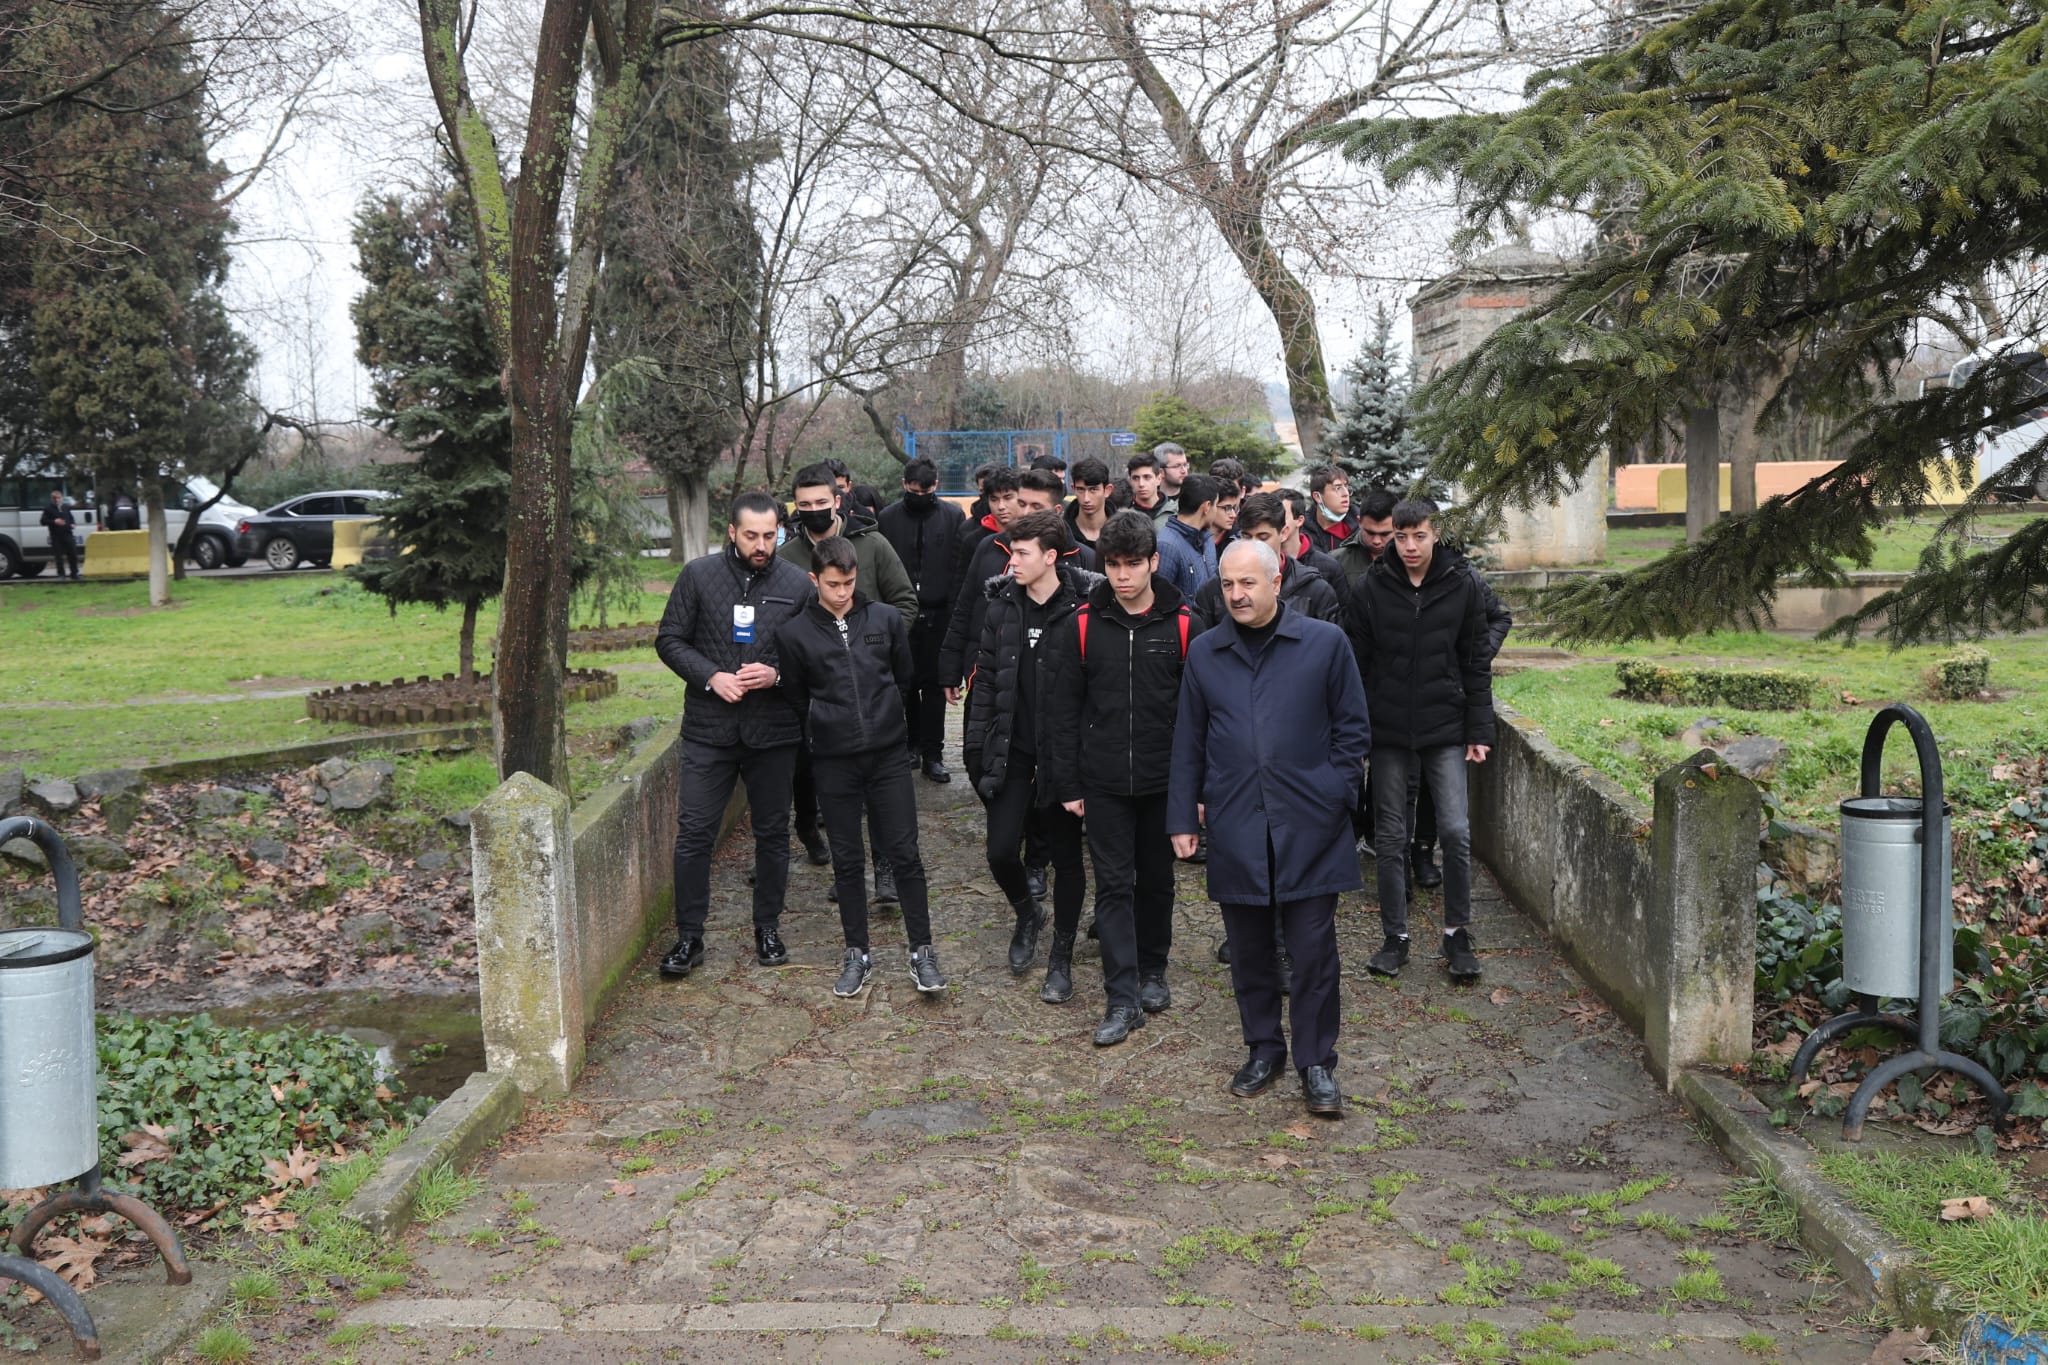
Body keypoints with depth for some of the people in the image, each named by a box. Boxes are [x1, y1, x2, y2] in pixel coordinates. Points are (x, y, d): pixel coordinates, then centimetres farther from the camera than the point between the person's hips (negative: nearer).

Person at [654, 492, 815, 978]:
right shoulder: (698, 575, -1)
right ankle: (689, 937, 11)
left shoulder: (797, 584, 0)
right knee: (693, 833, -1)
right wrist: (711, 677, -13)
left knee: (772, 833, 11)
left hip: (774, 732, 1)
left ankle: (768, 928, 27)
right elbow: (669, 640, 2)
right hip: (709, 729, -1)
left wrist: (777, 674, -14)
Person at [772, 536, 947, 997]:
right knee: (847, 860, 9)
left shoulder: (886, 618, 0)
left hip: (888, 755, 0)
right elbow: (795, 699, 7)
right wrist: (828, 725, 8)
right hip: (833, 763, 0)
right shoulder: (793, 633, -3)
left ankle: (921, 950, 13)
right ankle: (856, 954, 21)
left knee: (904, 854, 2)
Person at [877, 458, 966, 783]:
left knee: (934, 684, 3)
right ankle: (913, 742, 22)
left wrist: (956, 610, -9)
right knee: (905, 682, 5)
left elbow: (961, 567, -1)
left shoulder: (953, 516, 2)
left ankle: (932, 755, 8)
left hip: (938, 613, -1)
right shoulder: (888, 517, 4)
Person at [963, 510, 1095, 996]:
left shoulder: (1082, 609, -12)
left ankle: (1061, 957, 25)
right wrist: (976, 745, 2)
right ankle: (1027, 915, 32)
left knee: (1067, 856, 8)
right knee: (1001, 851, 0)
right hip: (1011, 749, 3)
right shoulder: (1002, 607, 1)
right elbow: (985, 679, 6)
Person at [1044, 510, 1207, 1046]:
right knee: (1114, 885, 1)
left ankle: (1152, 972, 33)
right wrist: (1067, 785, -2)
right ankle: (1123, 998, 4)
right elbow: (1063, 710, 0)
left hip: (1164, 781, 0)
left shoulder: (1184, 625, -5)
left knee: (1157, 880, 14)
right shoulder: (1082, 625, -3)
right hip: (1103, 782, 0)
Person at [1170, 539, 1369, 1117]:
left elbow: (1353, 729, 4)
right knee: (1249, 949, 11)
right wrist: (1183, 816, 8)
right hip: (1234, 828, 3)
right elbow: (1188, 742, 11)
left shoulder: (1325, 642, -1)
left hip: (1308, 829, -2)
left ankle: (1316, 1062, 14)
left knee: (1313, 949, 1)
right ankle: (1263, 1048, 27)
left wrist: (1332, 793, -4)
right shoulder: (1205, 653, 7)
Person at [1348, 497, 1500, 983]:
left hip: (1446, 729, -1)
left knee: (1456, 832, -5)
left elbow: (1477, 664, 3)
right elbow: (1358, 662, 2)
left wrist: (1479, 730, -1)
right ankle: (1395, 937, 18)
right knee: (1390, 839, 6)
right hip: (1389, 731, 1)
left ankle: (1458, 934, 11)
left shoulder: (1464, 585, -2)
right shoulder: (1372, 587, -2)